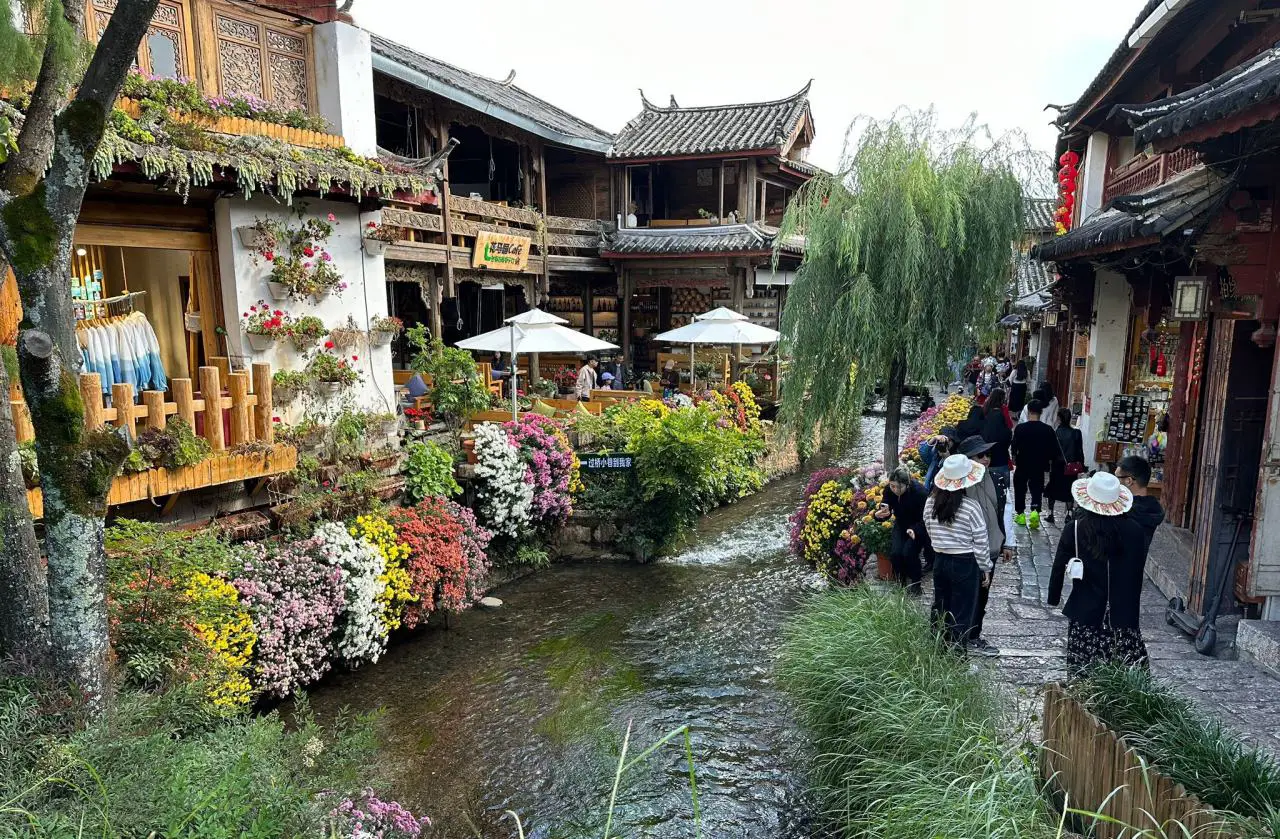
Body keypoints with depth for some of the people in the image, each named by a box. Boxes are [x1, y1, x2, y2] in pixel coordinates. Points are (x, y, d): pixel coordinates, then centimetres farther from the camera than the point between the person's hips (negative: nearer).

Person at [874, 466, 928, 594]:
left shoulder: (919, 491, -30)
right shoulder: (889, 491, -18)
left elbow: (926, 518, -25)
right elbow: (886, 511, -12)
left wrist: (915, 530, -44)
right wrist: (879, 514, -36)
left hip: (918, 527, -4)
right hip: (901, 525, 4)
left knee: (908, 552, -23)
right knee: (895, 552, -16)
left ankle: (915, 582, 3)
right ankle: (901, 578, 13)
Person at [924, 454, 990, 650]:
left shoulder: (930, 503, -6)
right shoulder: (971, 507, -18)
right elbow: (980, 542, -11)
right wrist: (983, 568, 1)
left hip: (940, 560, 5)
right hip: (965, 563, -5)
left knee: (940, 609, 19)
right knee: (962, 613, 8)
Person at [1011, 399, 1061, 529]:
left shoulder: (1020, 428, -14)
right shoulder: (1048, 430, -8)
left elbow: (1014, 447, -7)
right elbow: (1054, 451, -5)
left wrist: (1014, 459, 11)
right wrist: (1049, 461, 13)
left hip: (1022, 465, -1)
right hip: (1039, 466, 1)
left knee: (1020, 488, 17)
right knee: (1037, 489, 12)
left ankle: (1020, 514, 23)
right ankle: (1035, 511, -12)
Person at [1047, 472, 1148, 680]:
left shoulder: (1075, 528, -11)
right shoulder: (1134, 530, -7)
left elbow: (1059, 566, -4)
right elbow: (1138, 569, 4)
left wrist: (1054, 597, 9)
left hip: (1085, 611, -1)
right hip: (1124, 612, 1)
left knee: (1083, 671, 8)